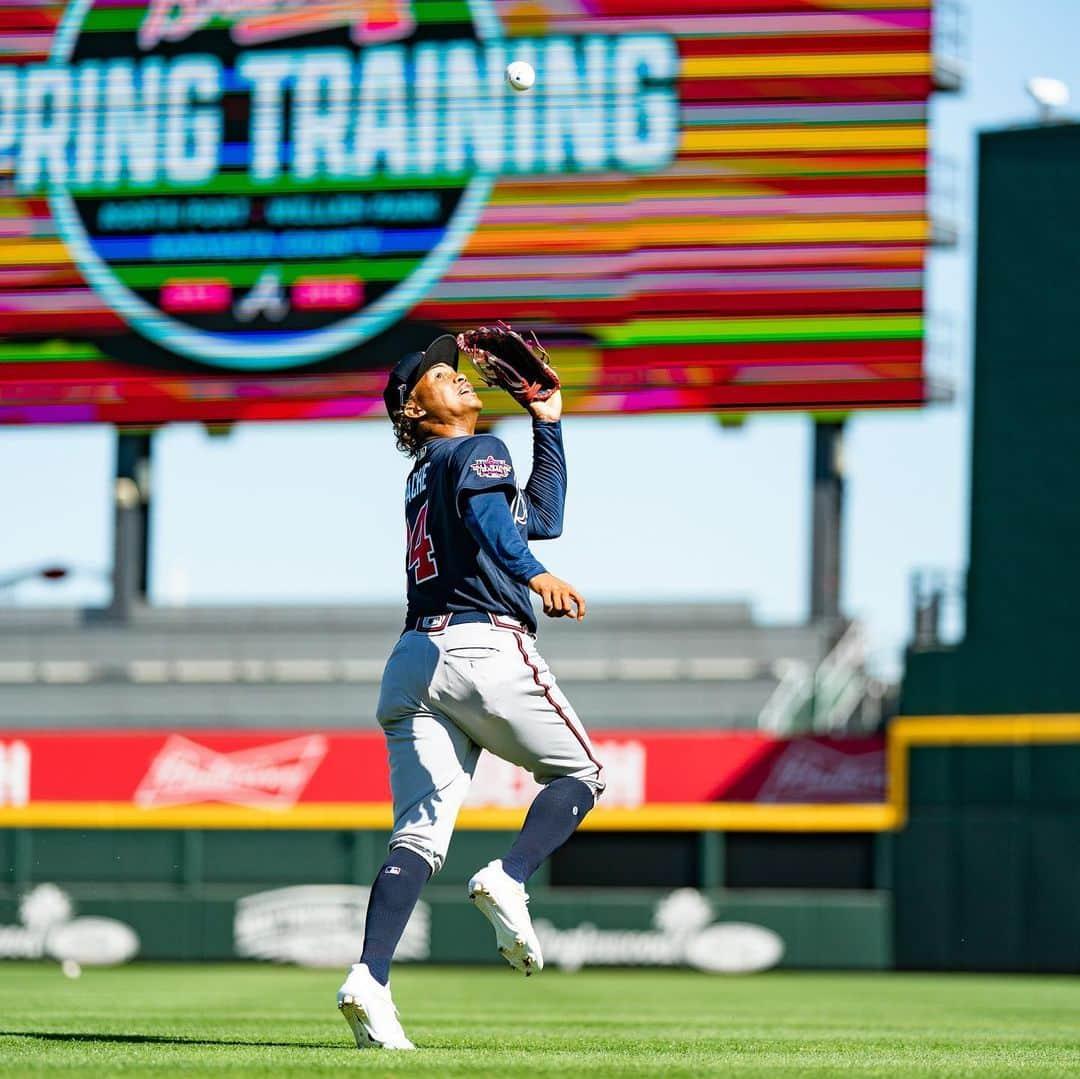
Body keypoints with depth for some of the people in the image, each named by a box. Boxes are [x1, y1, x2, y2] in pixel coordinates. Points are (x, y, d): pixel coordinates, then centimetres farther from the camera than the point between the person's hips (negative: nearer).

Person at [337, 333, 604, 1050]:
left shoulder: (423, 477, 30)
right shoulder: (481, 452, 5)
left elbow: (543, 517, 38)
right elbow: (484, 513, -19)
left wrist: (549, 422, 39)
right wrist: (534, 576, -34)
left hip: (412, 662, 7)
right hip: (486, 646, -7)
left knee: (419, 836, -4)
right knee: (580, 773, 12)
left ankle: (370, 980, -23)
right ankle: (508, 881, -13)